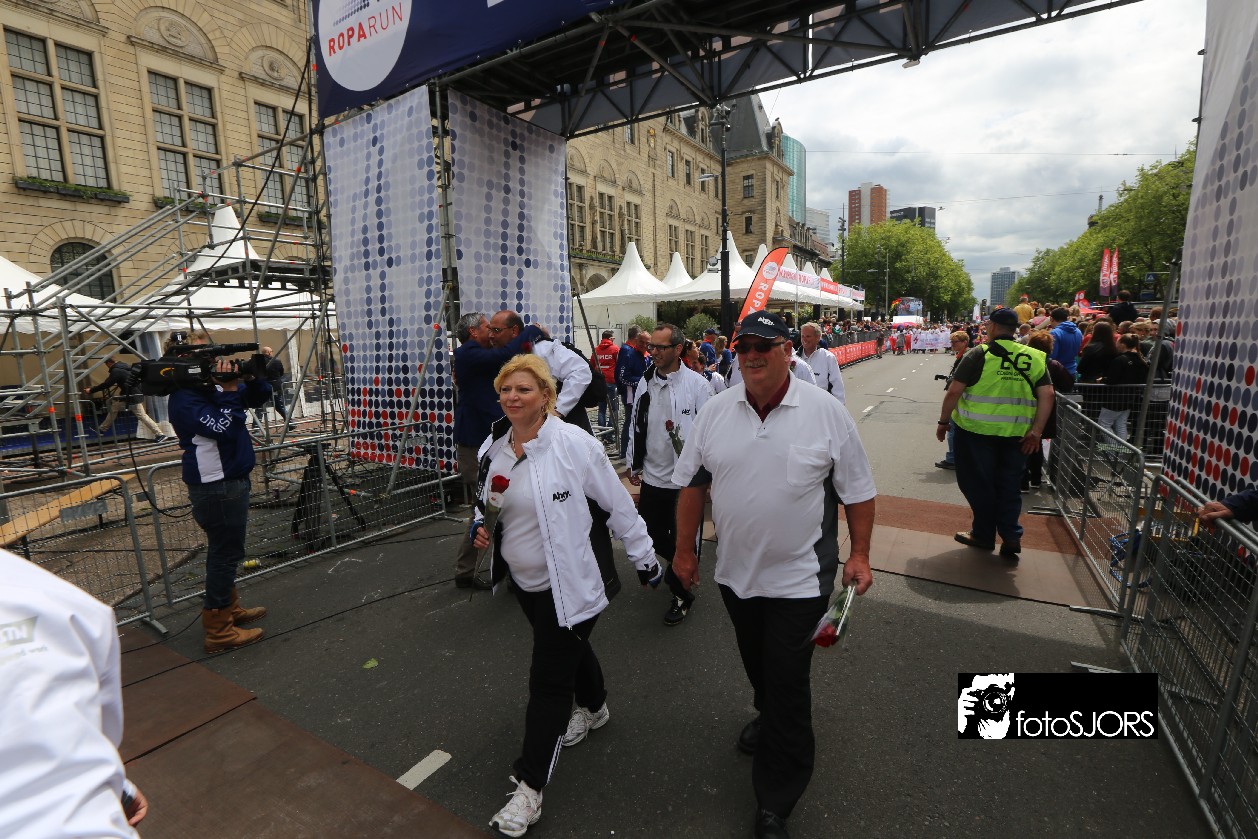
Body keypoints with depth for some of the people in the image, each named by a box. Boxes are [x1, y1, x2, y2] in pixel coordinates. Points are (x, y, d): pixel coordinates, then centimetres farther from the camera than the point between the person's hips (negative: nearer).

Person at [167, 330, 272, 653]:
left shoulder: (211, 386, 8)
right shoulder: (184, 399, -18)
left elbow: (256, 399, 13)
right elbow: (223, 428, -28)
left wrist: (254, 377, -6)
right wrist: (229, 391, -26)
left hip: (231, 480, 10)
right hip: (216, 486, -10)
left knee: (224, 550, 20)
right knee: (225, 553, -2)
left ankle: (230, 608, 36)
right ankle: (218, 630, 8)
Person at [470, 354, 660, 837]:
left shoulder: (574, 443, -22)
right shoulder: (493, 448, -2)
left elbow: (618, 504, -14)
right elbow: (488, 503, 15)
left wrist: (644, 557, -7)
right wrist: (480, 526, -6)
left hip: (564, 582, -6)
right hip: (522, 578, 7)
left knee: (548, 681, 2)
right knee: (569, 649, 28)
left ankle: (529, 788, 20)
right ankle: (594, 709, 56)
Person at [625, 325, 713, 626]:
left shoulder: (696, 384, -13)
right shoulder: (646, 382, 4)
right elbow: (636, 424, 11)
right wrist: (633, 463, 13)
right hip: (653, 476, 6)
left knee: (683, 540, 7)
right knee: (650, 534, 16)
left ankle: (682, 594, 30)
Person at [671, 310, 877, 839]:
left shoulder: (826, 412, -11)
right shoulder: (716, 411, -4)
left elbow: (857, 491, -3)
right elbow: (692, 483, 3)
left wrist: (859, 555, -2)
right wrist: (685, 548, 6)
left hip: (799, 577, -3)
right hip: (735, 571, 4)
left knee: (787, 683, 5)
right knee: (757, 668, 24)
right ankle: (768, 718, 56)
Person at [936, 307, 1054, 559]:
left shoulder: (979, 354, -8)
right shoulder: (1034, 357, 5)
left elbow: (954, 391, -12)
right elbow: (1047, 395, -3)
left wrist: (943, 421, -2)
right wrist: (1036, 431, -3)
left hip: (978, 430, -4)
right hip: (1016, 433, 4)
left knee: (979, 483, 10)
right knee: (1009, 486, 16)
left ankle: (983, 535, 22)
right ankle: (1010, 536, 14)